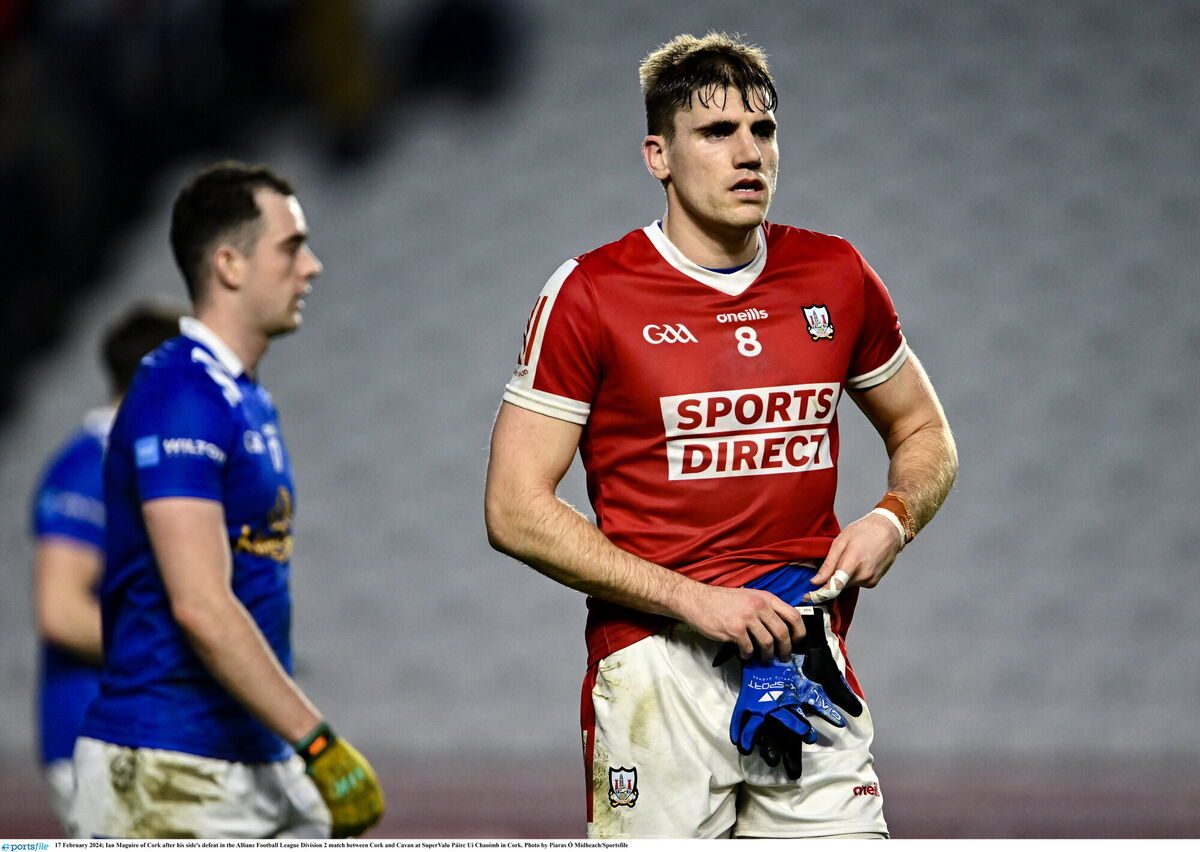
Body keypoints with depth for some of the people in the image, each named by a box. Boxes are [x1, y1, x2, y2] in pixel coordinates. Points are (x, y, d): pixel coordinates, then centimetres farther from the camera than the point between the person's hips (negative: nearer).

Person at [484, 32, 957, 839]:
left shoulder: (837, 276, 10)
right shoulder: (590, 294, -3)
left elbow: (925, 434, 24)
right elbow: (515, 509, -5)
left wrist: (892, 520, 0)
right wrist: (693, 600, -13)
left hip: (810, 658, 3)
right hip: (657, 670, -3)